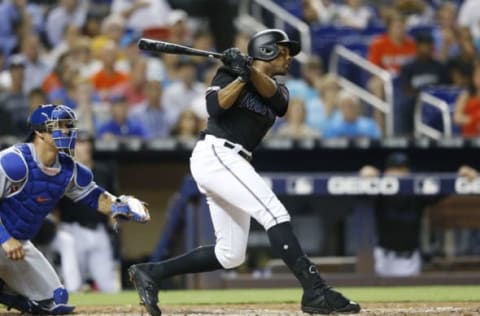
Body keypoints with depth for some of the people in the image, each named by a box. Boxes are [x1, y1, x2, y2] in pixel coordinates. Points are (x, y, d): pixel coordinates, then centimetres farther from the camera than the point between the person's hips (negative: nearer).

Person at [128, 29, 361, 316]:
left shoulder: (278, 90, 21)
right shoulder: (231, 72, 3)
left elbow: (274, 95, -5)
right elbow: (215, 107, -14)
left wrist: (251, 71, -20)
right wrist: (241, 76, -19)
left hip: (230, 163, 9)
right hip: (217, 154, -9)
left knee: (231, 255, 6)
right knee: (276, 214, -21)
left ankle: (151, 273, 12)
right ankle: (316, 292, -30)